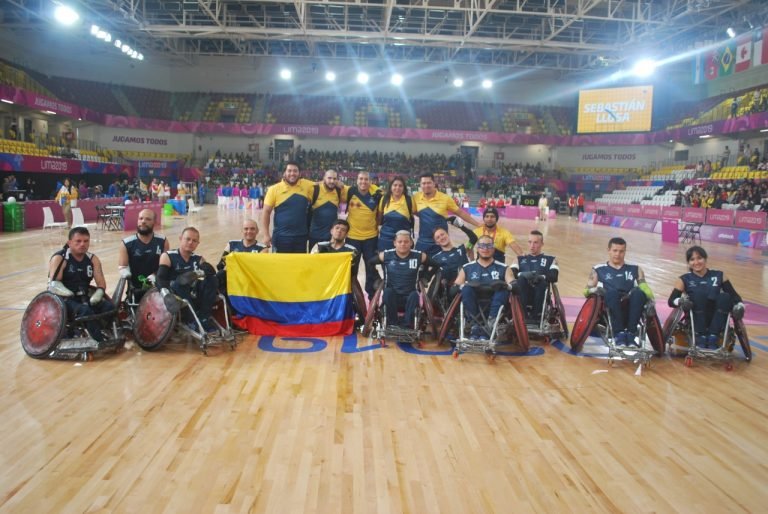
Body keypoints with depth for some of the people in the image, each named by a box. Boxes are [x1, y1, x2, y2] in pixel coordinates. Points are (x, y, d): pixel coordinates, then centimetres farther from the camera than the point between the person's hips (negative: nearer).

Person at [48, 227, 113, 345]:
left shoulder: (92, 259, 9)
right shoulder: (59, 258, -5)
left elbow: (101, 284, 3)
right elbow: (54, 284, -17)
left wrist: (98, 294, -19)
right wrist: (71, 294, -35)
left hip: (84, 297, 5)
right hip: (63, 299, -5)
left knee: (109, 307, -23)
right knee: (85, 311, -34)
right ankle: (101, 342, -31)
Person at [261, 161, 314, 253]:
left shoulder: (306, 185, 1)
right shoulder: (274, 189, -5)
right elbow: (266, 212, -2)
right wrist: (266, 235, -6)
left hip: (301, 236, 3)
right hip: (282, 237, -2)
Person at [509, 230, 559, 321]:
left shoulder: (550, 260, 20)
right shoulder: (520, 259, 24)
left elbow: (554, 277, 1)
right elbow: (511, 273, 5)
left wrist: (541, 277, -20)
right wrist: (522, 274, -18)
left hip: (541, 296, -1)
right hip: (523, 294, 1)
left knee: (542, 282, -32)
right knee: (521, 279, -28)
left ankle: (536, 315, -30)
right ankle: (526, 310, -32)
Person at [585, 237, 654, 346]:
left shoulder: (635, 269, 26)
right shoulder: (598, 270, 22)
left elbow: (645, 287, 14)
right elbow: (587, 290, 12)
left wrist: (651, 300, -8)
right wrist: (596, 291, -11)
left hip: (630, 308, 2)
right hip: (609, 311, -1)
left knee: (638, 292, -32)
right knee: (612, 292, -35)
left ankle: (631, 333, -33)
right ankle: (619, 333, -37)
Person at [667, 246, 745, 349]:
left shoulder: (719, 276, 10)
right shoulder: (684, 280, 4)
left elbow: (734, 295, 3)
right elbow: (671, 301, -5)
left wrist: (739, 305, -18)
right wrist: (680, 301, -27)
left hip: (716, 322, 2)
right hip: (696, 323, -2)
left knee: (725, 297, -23)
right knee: (699, 294, -26)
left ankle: (713, 339, -22)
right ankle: (701, 338, -21)